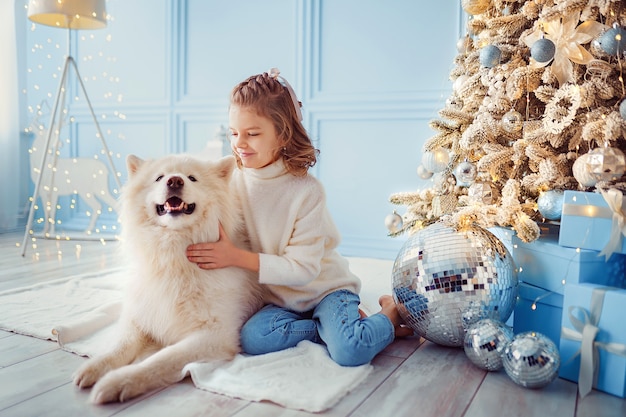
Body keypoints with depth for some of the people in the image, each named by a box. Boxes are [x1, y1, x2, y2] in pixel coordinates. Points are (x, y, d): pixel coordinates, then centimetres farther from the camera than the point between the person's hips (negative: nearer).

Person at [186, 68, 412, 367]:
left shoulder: (306, 190, -20)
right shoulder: (233, 181, -6)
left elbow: (303, 268, -23)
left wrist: (236, 257, -29)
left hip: (325, 287, -4)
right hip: (280, 299, 5)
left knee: (350, 351, -28)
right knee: (253, 337, -25)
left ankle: (388, 316, 6)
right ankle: (349, 326, -5)